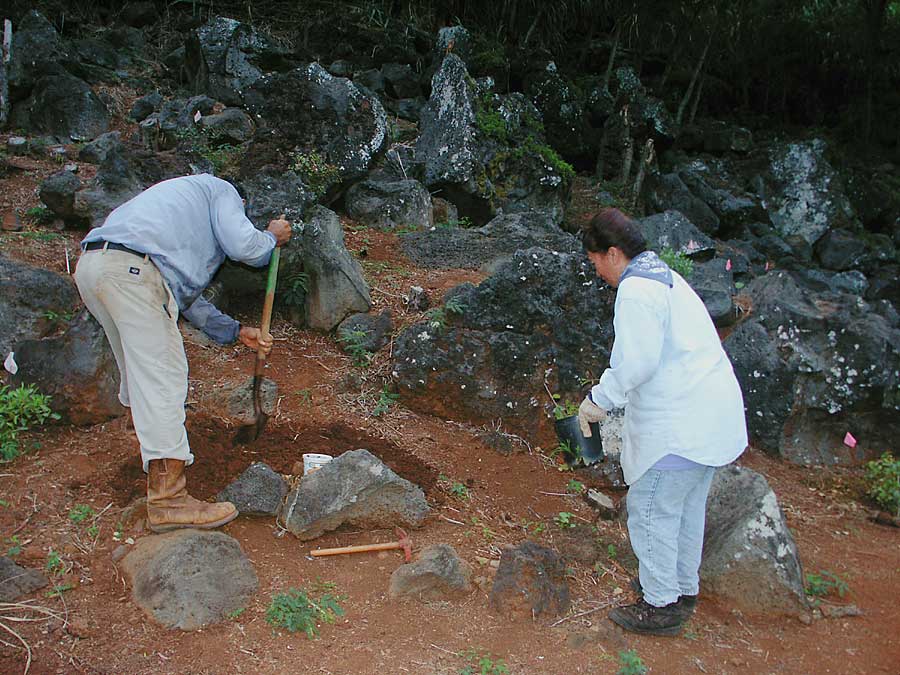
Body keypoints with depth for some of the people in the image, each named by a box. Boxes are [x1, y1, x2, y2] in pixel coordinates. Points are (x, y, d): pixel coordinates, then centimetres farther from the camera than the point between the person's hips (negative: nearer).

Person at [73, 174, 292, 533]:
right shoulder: (222, 191, 16)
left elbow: (184, 296, 36)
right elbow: (243, 245, -4)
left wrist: (236, 331, 33)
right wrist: (272, 237, 20)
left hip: (90, 263, 10)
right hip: (130, 268, -10)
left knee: (138, 369, 22)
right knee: (163, 375, -9)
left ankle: (156, 456, 39)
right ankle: (167, 500, -10)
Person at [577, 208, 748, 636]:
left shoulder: (636, 290, -17)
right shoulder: (665, 277, 15)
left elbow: (637, 362, -24)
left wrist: (599, 400, -10)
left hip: (679, 426, -10)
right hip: (712, 415, 11)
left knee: (652, 509, 3)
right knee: (687, 507, 22)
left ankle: (661, 606, 15)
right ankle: (684, 589, 38)